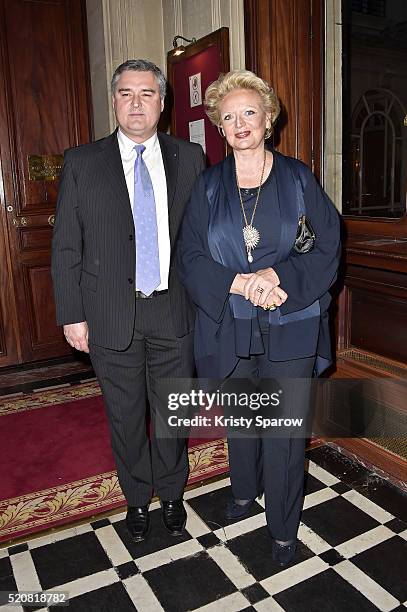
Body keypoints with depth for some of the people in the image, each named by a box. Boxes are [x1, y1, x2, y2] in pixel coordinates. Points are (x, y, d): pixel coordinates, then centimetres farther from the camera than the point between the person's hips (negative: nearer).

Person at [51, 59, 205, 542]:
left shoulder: (189, 158, 2)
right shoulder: (81, 162, -1)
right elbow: (66, 247, -1)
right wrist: (72, 315, -5)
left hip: (174, 312, 1)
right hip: (111, 316, 0)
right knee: (126, 417, 15)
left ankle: (171, 494, 40)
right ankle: (137, 498, 39)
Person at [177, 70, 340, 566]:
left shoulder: (298, 178, 0)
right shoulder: (207, 186, 3)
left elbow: (327, 249, -4)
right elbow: (189, 256, -3)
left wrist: (277, 276, -20)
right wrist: (241, 283, -19)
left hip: (290, 326, -1)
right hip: (230, 327, 2)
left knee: (285, 427, 5)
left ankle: (283, 528, 26)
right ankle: (244, 491, 45)